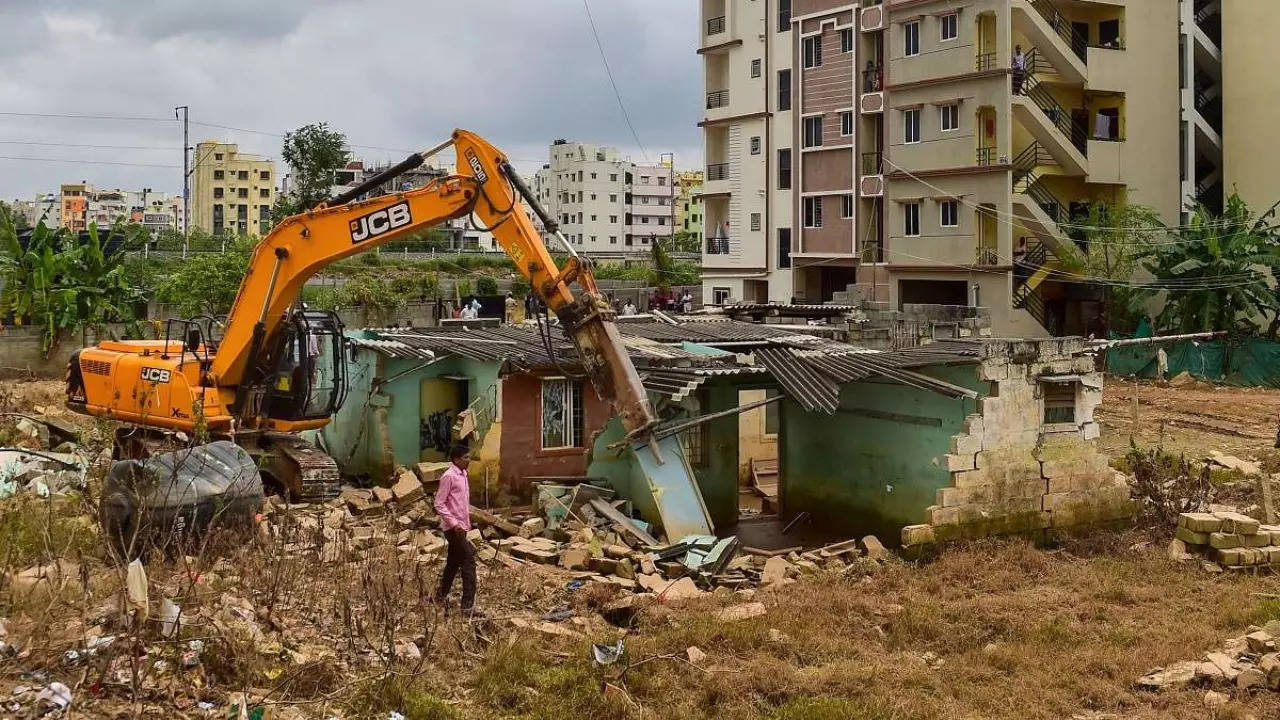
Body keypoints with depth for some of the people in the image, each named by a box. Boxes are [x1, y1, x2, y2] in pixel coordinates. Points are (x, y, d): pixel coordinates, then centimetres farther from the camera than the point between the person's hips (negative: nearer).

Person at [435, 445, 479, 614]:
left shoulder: (463, 475, 13)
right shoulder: (449, 477, -14)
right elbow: (439, 504, -16)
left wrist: (467, 522, 17)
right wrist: (454, 524, -21)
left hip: (461, 526, 9)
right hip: (454, 528, -9)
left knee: (453, 562, 16)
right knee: (468, 561, -12)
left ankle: (441, 597, 27)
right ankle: (467, 604, -14)